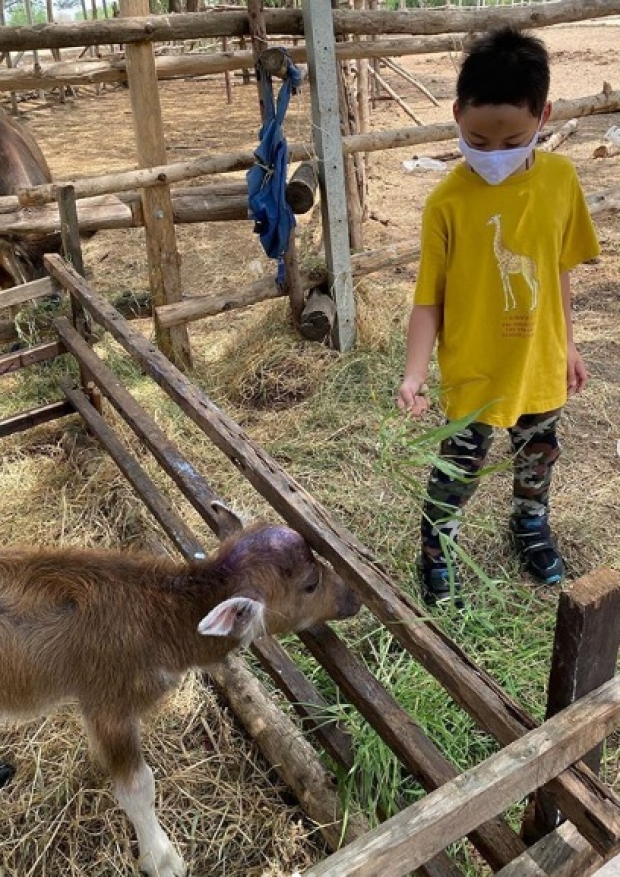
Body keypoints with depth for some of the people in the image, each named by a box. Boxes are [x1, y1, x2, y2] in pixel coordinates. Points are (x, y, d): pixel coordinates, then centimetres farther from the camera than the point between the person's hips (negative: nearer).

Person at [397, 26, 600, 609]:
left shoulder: (560, 178, -8)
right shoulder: (448, 201, -19)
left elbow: (558, 269, 3)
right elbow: (429, 297, -15)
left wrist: (566, 343, 10)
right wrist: (414, 373, -24)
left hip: (539, 362, 4)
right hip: (474, 371, -4)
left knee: (537, 456, 25)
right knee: (457, 473, 9)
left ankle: (530, 526, 53)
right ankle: (436, 558, 33)